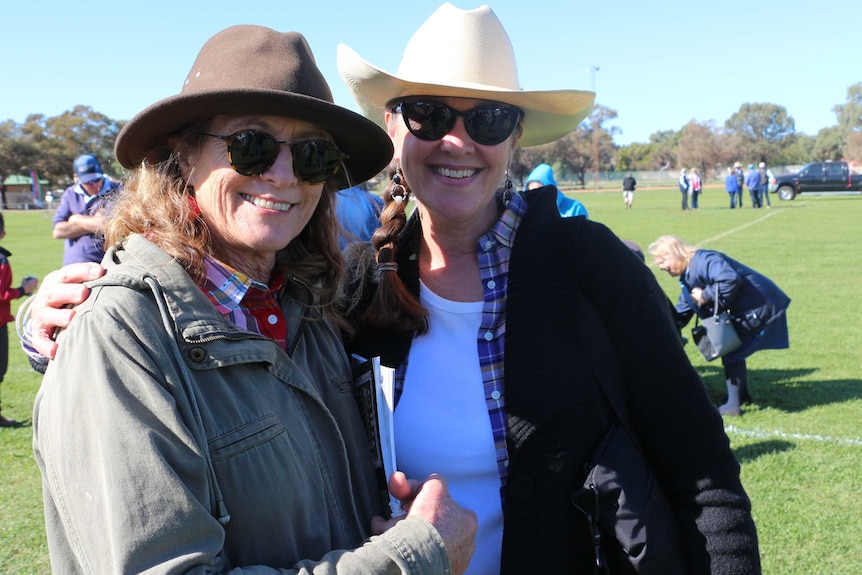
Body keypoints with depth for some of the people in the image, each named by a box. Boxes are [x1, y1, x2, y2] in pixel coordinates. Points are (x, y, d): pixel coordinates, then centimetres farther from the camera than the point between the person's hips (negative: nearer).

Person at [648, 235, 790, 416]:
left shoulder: (703, 260, -22)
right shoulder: (688, 276, 12)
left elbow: (730, 279, -39)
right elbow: (682, 312, 16)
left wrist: (705, 295, -27)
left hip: (760, 305, -11)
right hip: (748, 308, 11)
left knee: (731, 352, -7)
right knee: (733, 349, 23)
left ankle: (732, 405, 0)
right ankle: (743, 395, 39)